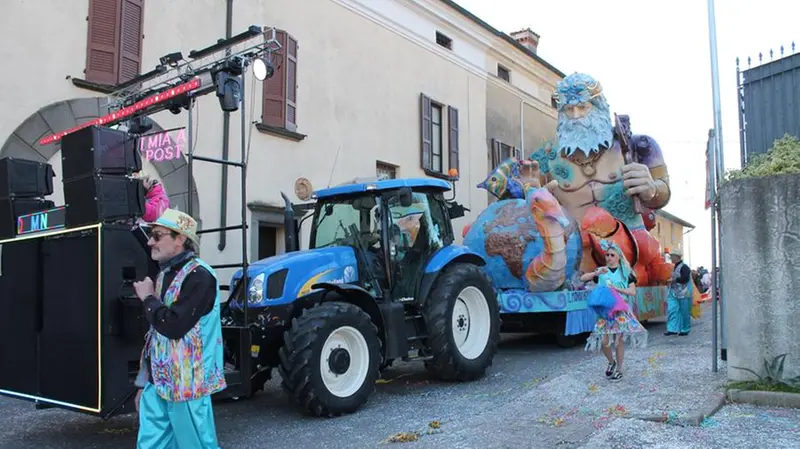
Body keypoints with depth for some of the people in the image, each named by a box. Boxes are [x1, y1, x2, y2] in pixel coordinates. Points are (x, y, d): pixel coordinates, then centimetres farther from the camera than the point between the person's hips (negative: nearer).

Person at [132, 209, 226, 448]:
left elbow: (173, 326, -26)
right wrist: (145, 381, 21)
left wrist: (148, 298, -9)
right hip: (158, 381, 9)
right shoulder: (165, 274, 14)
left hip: (185, 383, -8)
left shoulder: (199, 276, -16)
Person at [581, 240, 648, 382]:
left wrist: (616, 288, -16)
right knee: (604, 341, -5)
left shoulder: (625, 272, 3)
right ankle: (611, 362, 23)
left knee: (619, 339, 0)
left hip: (621, 309, -1)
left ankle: (619, 370, 15)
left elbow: (633, 291, -4)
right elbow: (582, 278, -3)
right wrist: (597, 273, -17)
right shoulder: (601, 271, 6)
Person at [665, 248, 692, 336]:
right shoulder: (675, 267, 16)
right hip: (674, 293, 9)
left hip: (684, 294, -8)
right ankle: (672, 329, -1)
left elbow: (685, 278, -25)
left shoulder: (684, 267, -12)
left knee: (684, 312, 3)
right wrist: (671, 282, 12)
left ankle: (685, 330, 15)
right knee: (672, 310, -1)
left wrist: (674, 280, -19)